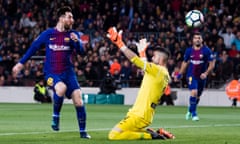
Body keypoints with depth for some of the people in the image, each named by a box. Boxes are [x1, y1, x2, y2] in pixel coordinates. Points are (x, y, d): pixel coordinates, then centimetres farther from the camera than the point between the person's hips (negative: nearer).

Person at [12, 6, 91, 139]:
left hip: (68, 72, 3)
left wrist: (77, 41, -26)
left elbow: (81, 52, -6)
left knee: (78, 99, -9)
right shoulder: (48, 34, 0)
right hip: (52, 73, -3)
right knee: (61, 88, -34)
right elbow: (33, 48, 9)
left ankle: (83, 131, 4)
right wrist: (21, 63, 10)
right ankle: (55, 116, -10)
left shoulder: (73, 34, 4)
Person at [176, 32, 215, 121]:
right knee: (194, 92, -21)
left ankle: (190, 111, 38)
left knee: (197, 96, 12)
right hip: (191, 76, -1)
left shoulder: (206, 50, -7)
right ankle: (193, 114, -11)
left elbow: (211, 64, -5)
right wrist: (180, 74, 13)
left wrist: (206, 73, -18)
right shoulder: (189, 51, 0)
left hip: (201, 77, 1)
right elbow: (185, 63, 14)